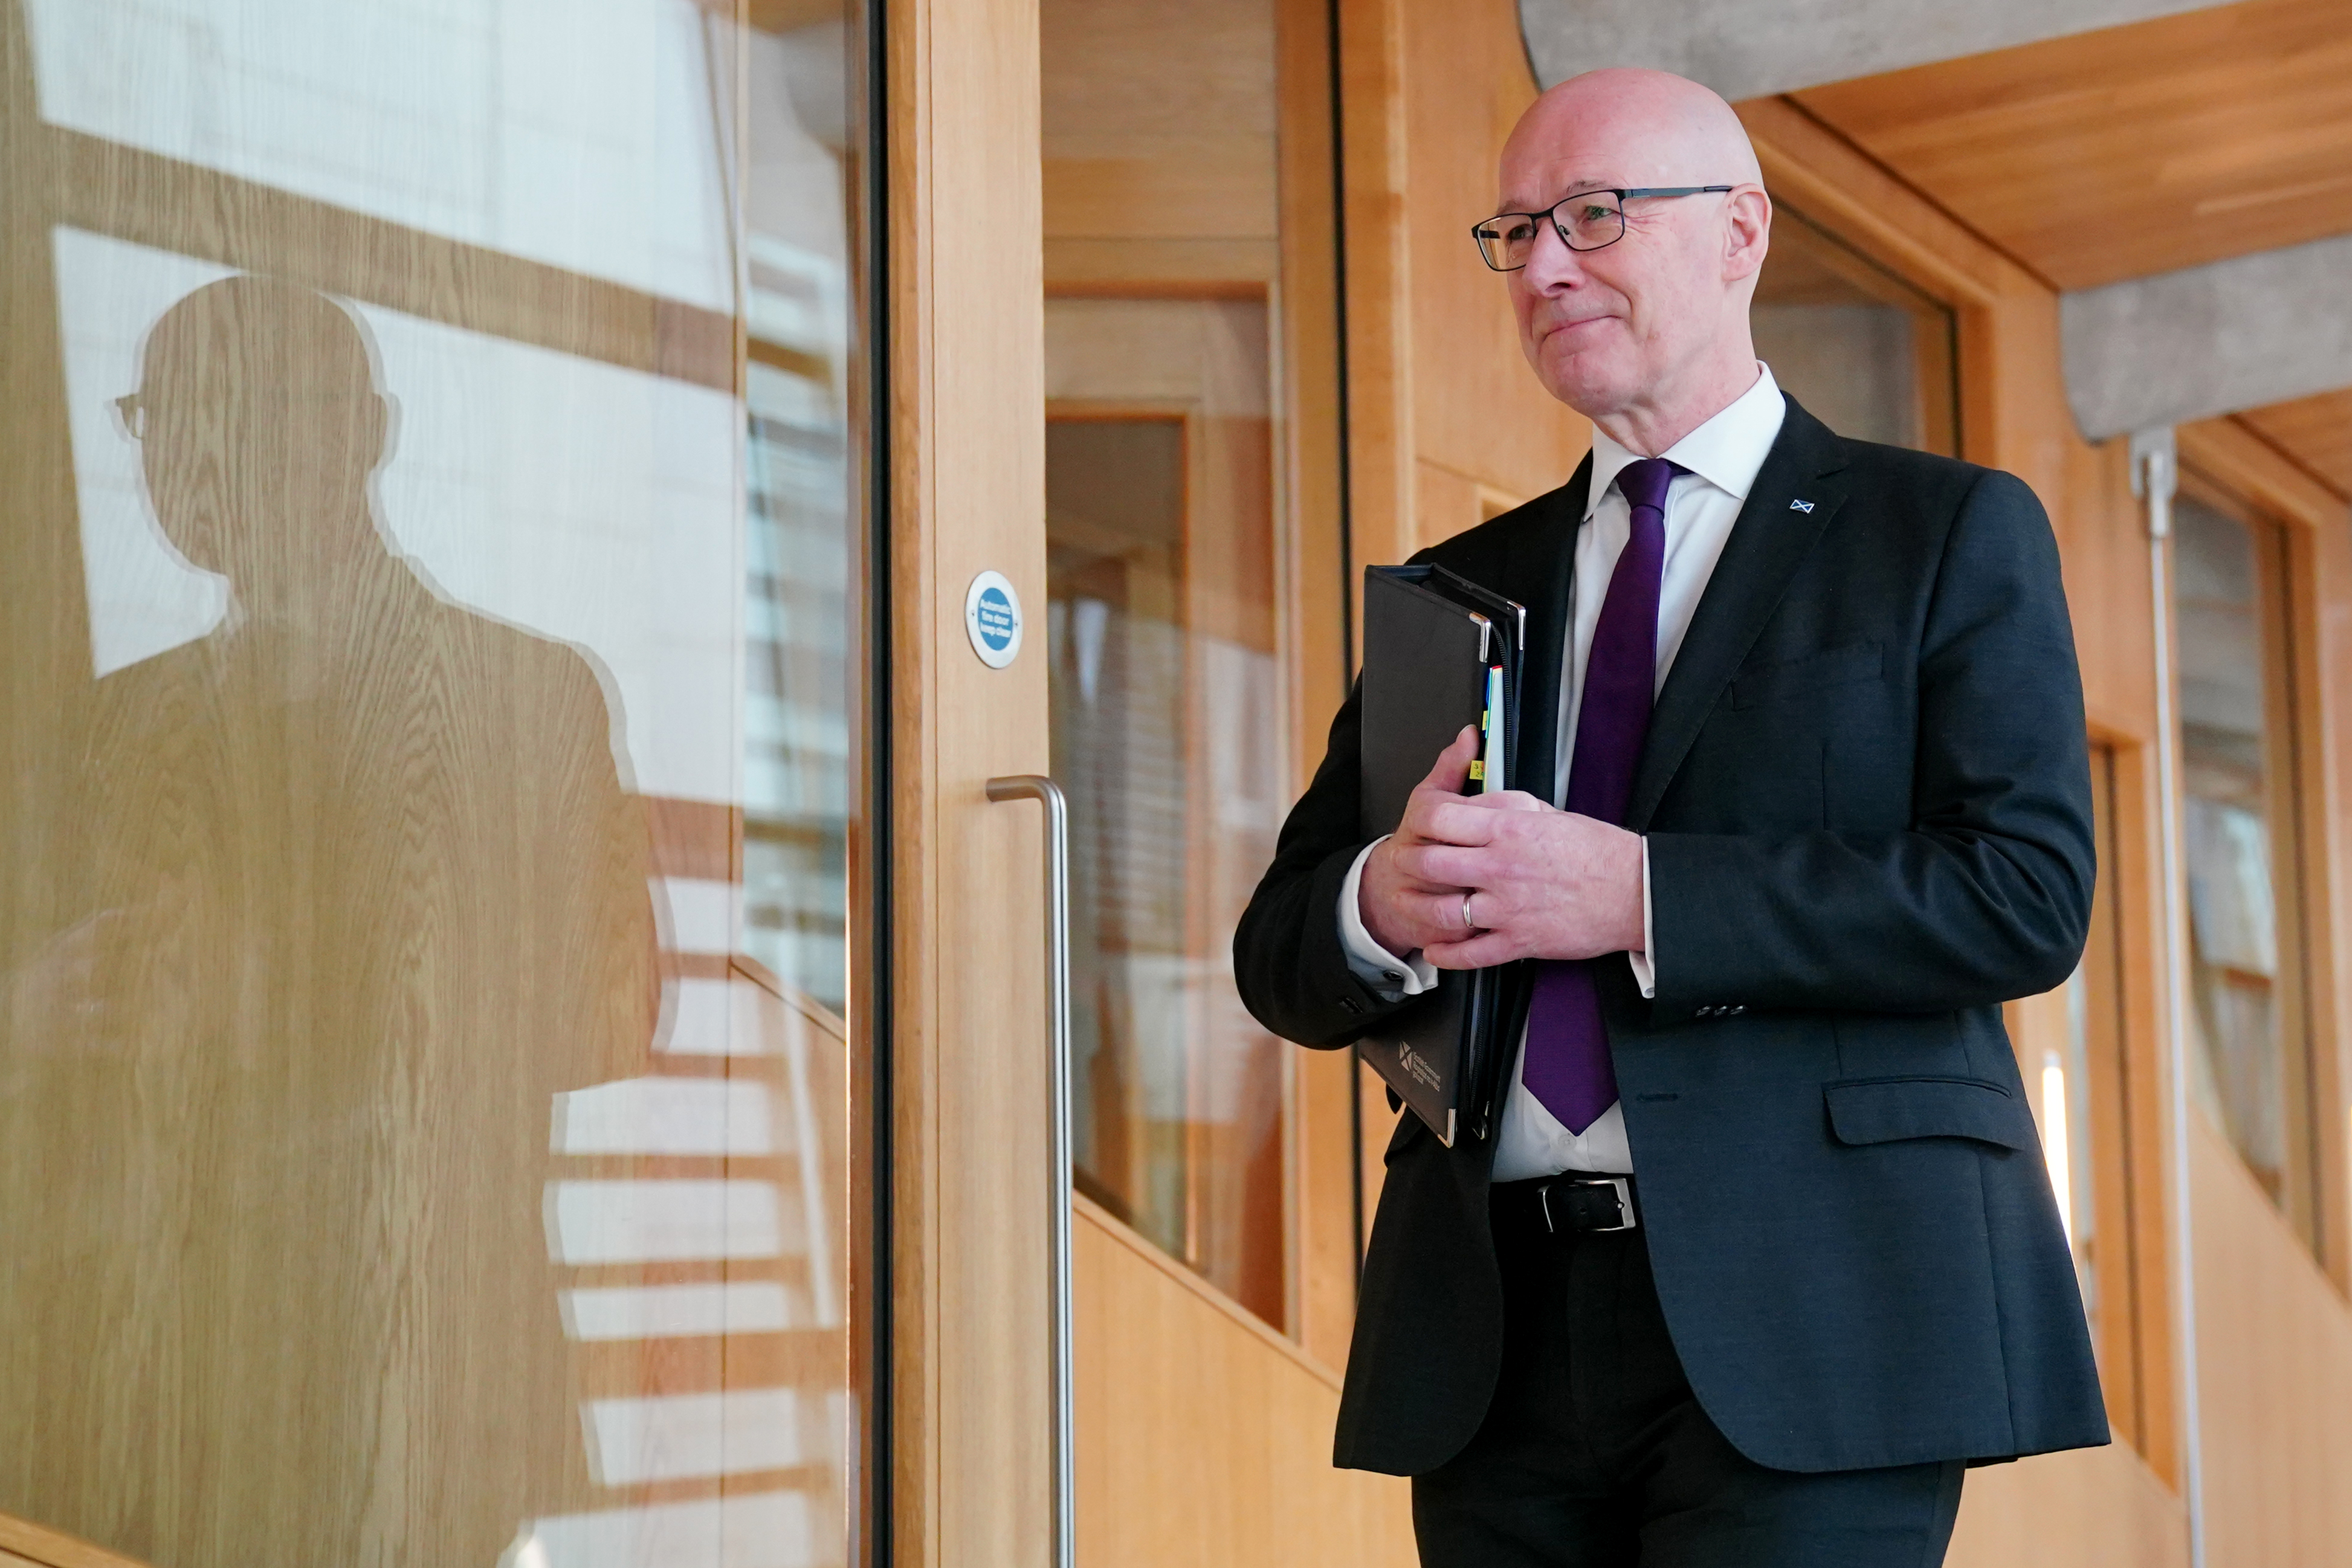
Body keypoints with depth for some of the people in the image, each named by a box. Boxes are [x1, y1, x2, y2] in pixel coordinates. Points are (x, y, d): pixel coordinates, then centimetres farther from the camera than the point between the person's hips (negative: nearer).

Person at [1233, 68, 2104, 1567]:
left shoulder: (1949, 532, 5)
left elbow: (2030, 895, -9)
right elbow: (1283, 956, 14)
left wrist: (1639, 898, -17)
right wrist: (1385, 904, -11)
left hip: (1808, 1320, -4)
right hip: (1496, 1337, 4)